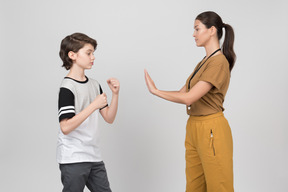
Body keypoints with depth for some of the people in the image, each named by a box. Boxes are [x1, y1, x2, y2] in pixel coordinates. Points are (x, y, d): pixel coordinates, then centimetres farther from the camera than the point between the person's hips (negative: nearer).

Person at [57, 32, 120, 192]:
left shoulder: (94, 84, 11)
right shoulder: (67, 88, -13)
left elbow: (109, 118, 11)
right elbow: (66, 127, -24)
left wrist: (115, 94, -3)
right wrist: (94, 105, -23)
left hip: (94, 157, 8)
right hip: (73, 160, -7)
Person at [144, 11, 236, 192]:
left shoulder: (219, 62, -16)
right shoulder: (204, 62, 15)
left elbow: (188, 98, -21)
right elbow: (183, 93, 14)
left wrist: (156, 91, -11)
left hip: (211, 130, -9)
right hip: (194, 128, 9)